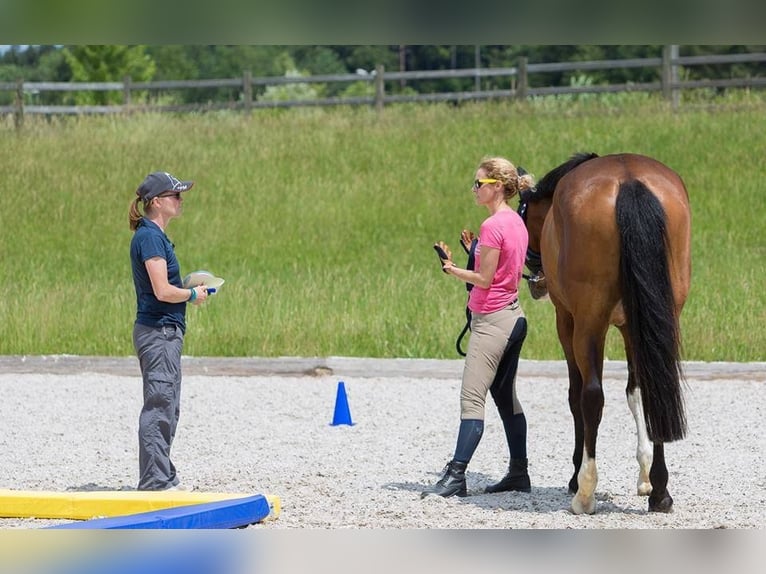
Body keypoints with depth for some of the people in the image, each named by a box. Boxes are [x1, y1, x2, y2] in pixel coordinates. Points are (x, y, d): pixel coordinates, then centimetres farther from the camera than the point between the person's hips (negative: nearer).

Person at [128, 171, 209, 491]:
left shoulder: (155, 236, 16)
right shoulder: (149, 237, -15)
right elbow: (163, 291, -22)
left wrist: (189, 288, 10)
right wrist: (193, 295, -6)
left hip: (165, 332, 11)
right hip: (158, 331, -11)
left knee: (167, 409, 15)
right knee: (159, 407, -8)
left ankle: (163, 479, 21)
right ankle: (154, 481, -7)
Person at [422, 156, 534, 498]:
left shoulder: (493, 226, -17)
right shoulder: (517, 223, 11)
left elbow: (485, 279, -17)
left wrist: (452, 269, -11)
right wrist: (477, 250, 14)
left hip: (491, 321, -10)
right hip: (514, 316, 10)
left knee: (472, 398, -13)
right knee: (506, 397, 15)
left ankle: (456, 476, -18)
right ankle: (519, 473, 18)